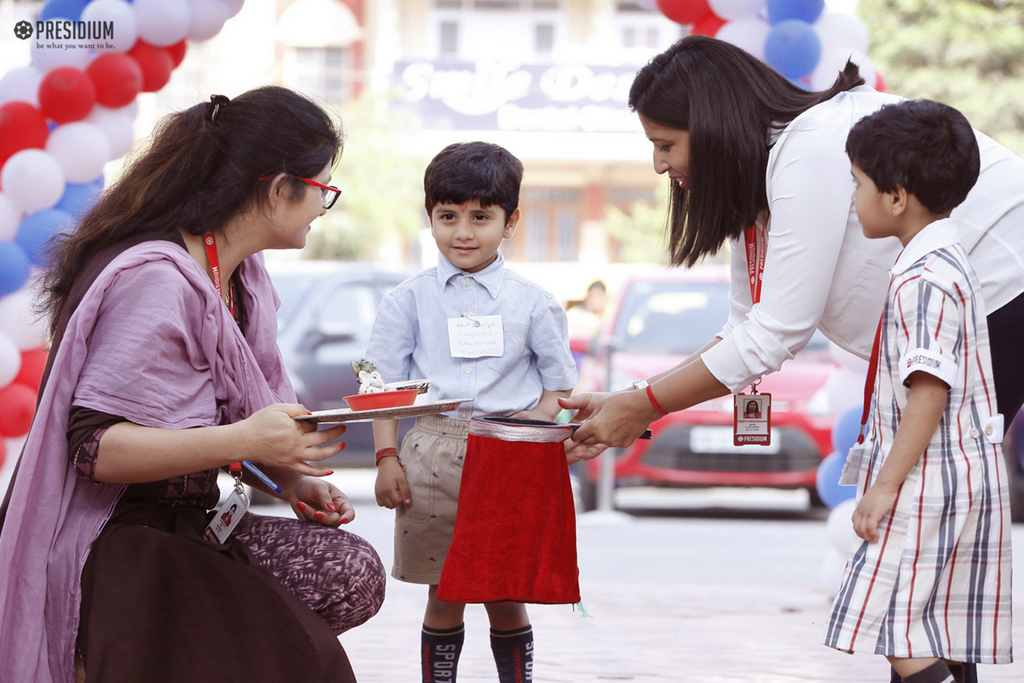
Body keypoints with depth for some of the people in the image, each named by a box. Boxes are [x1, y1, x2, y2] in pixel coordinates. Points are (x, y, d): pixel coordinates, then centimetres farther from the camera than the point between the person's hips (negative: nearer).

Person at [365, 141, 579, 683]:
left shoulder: (532, 303, 5)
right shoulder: (409, 300, 6)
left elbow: (558, 387, 8)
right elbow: (384, 385, 7)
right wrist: (387, 457, -1)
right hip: (433, 457, 0)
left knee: (506, 598, 5)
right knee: (444, 597, 5)